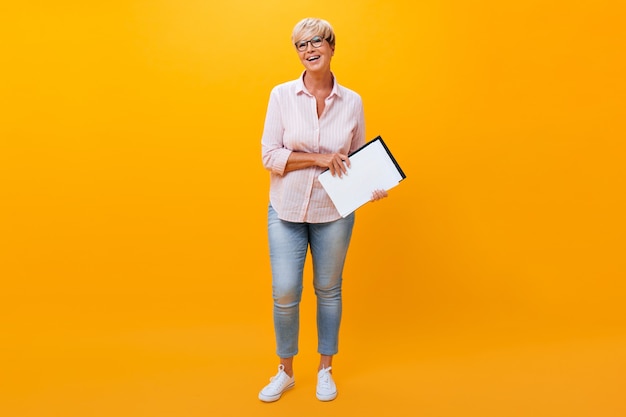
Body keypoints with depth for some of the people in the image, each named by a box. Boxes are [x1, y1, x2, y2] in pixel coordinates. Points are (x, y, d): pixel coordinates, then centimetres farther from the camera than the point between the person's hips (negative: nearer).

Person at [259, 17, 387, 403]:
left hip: (334, 211, 1)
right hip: (287, 209, -1)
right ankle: (285, 371, 26)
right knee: (285, 293, 1)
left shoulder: (353, 102, -1)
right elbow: (269, 156, -9)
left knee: (329, 290, 13)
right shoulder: (282, 95, -5)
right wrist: (317, 158, -18)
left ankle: (326, 370, 33)